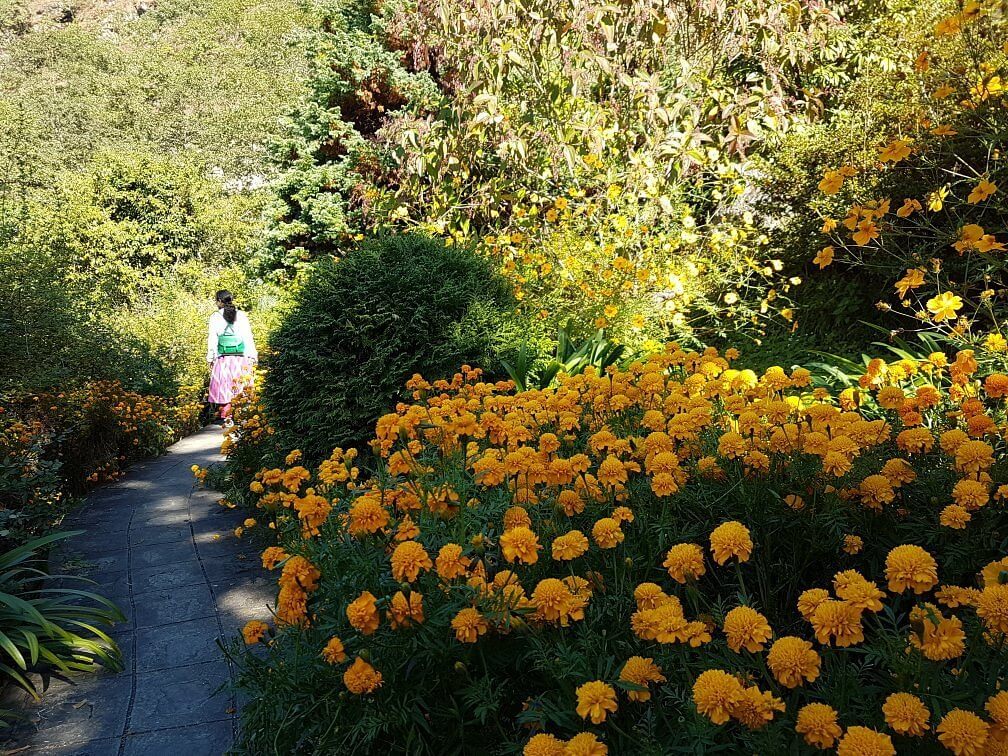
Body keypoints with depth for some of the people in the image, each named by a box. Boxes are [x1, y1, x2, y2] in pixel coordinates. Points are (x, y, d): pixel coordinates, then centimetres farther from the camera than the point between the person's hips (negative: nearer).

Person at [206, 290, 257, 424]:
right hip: (240, 357, 2)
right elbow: (248, 336, 5)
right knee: (240, 386, 3)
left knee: (223, 386, 2)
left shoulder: (215, 317, 1)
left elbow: (212, 338, 3)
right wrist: (252, 356, 8)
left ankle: (225, 416, -2)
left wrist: (210, 357, 8)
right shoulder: (242, 315, 6)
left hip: (223, 358, -1)